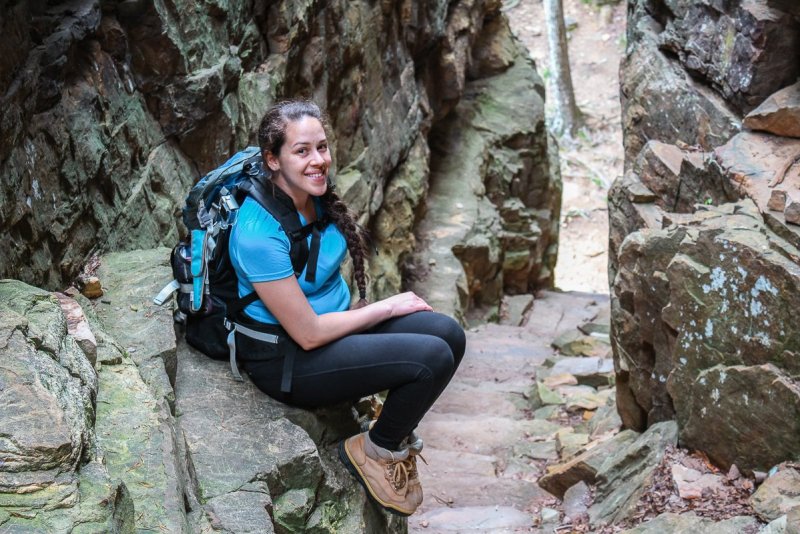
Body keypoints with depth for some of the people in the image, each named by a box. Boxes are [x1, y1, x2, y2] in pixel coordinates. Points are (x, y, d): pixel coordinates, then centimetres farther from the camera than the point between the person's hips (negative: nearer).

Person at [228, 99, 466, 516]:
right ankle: (376, 451, 5)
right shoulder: (259, 232, -29)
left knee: (449, 335, -5)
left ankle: (396, 435, 15)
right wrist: (388, 307, -13)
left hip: (334, 317, 8)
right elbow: (308, 334, -23)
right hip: (286, 357, -8)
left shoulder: (317, 193, -5)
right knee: (432, 357, -20)